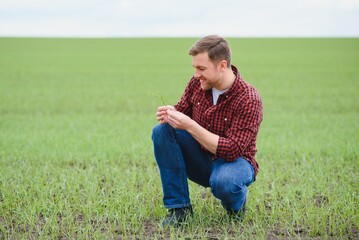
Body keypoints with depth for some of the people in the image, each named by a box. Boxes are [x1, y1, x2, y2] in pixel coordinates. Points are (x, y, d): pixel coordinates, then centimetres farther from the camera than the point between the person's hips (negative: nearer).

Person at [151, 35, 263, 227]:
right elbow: (182, 110, 8)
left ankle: (236, 205, 0)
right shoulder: (197, 83, -7)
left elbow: (232, 150, -28)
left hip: (234, 161, -5)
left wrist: (190, 126, -34)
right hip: (201, 160, 6)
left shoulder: (248, 99, -23)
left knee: (222, 182, -40)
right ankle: (179, 207, -12)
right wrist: (170, 114, -19)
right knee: (161, 131, -18)